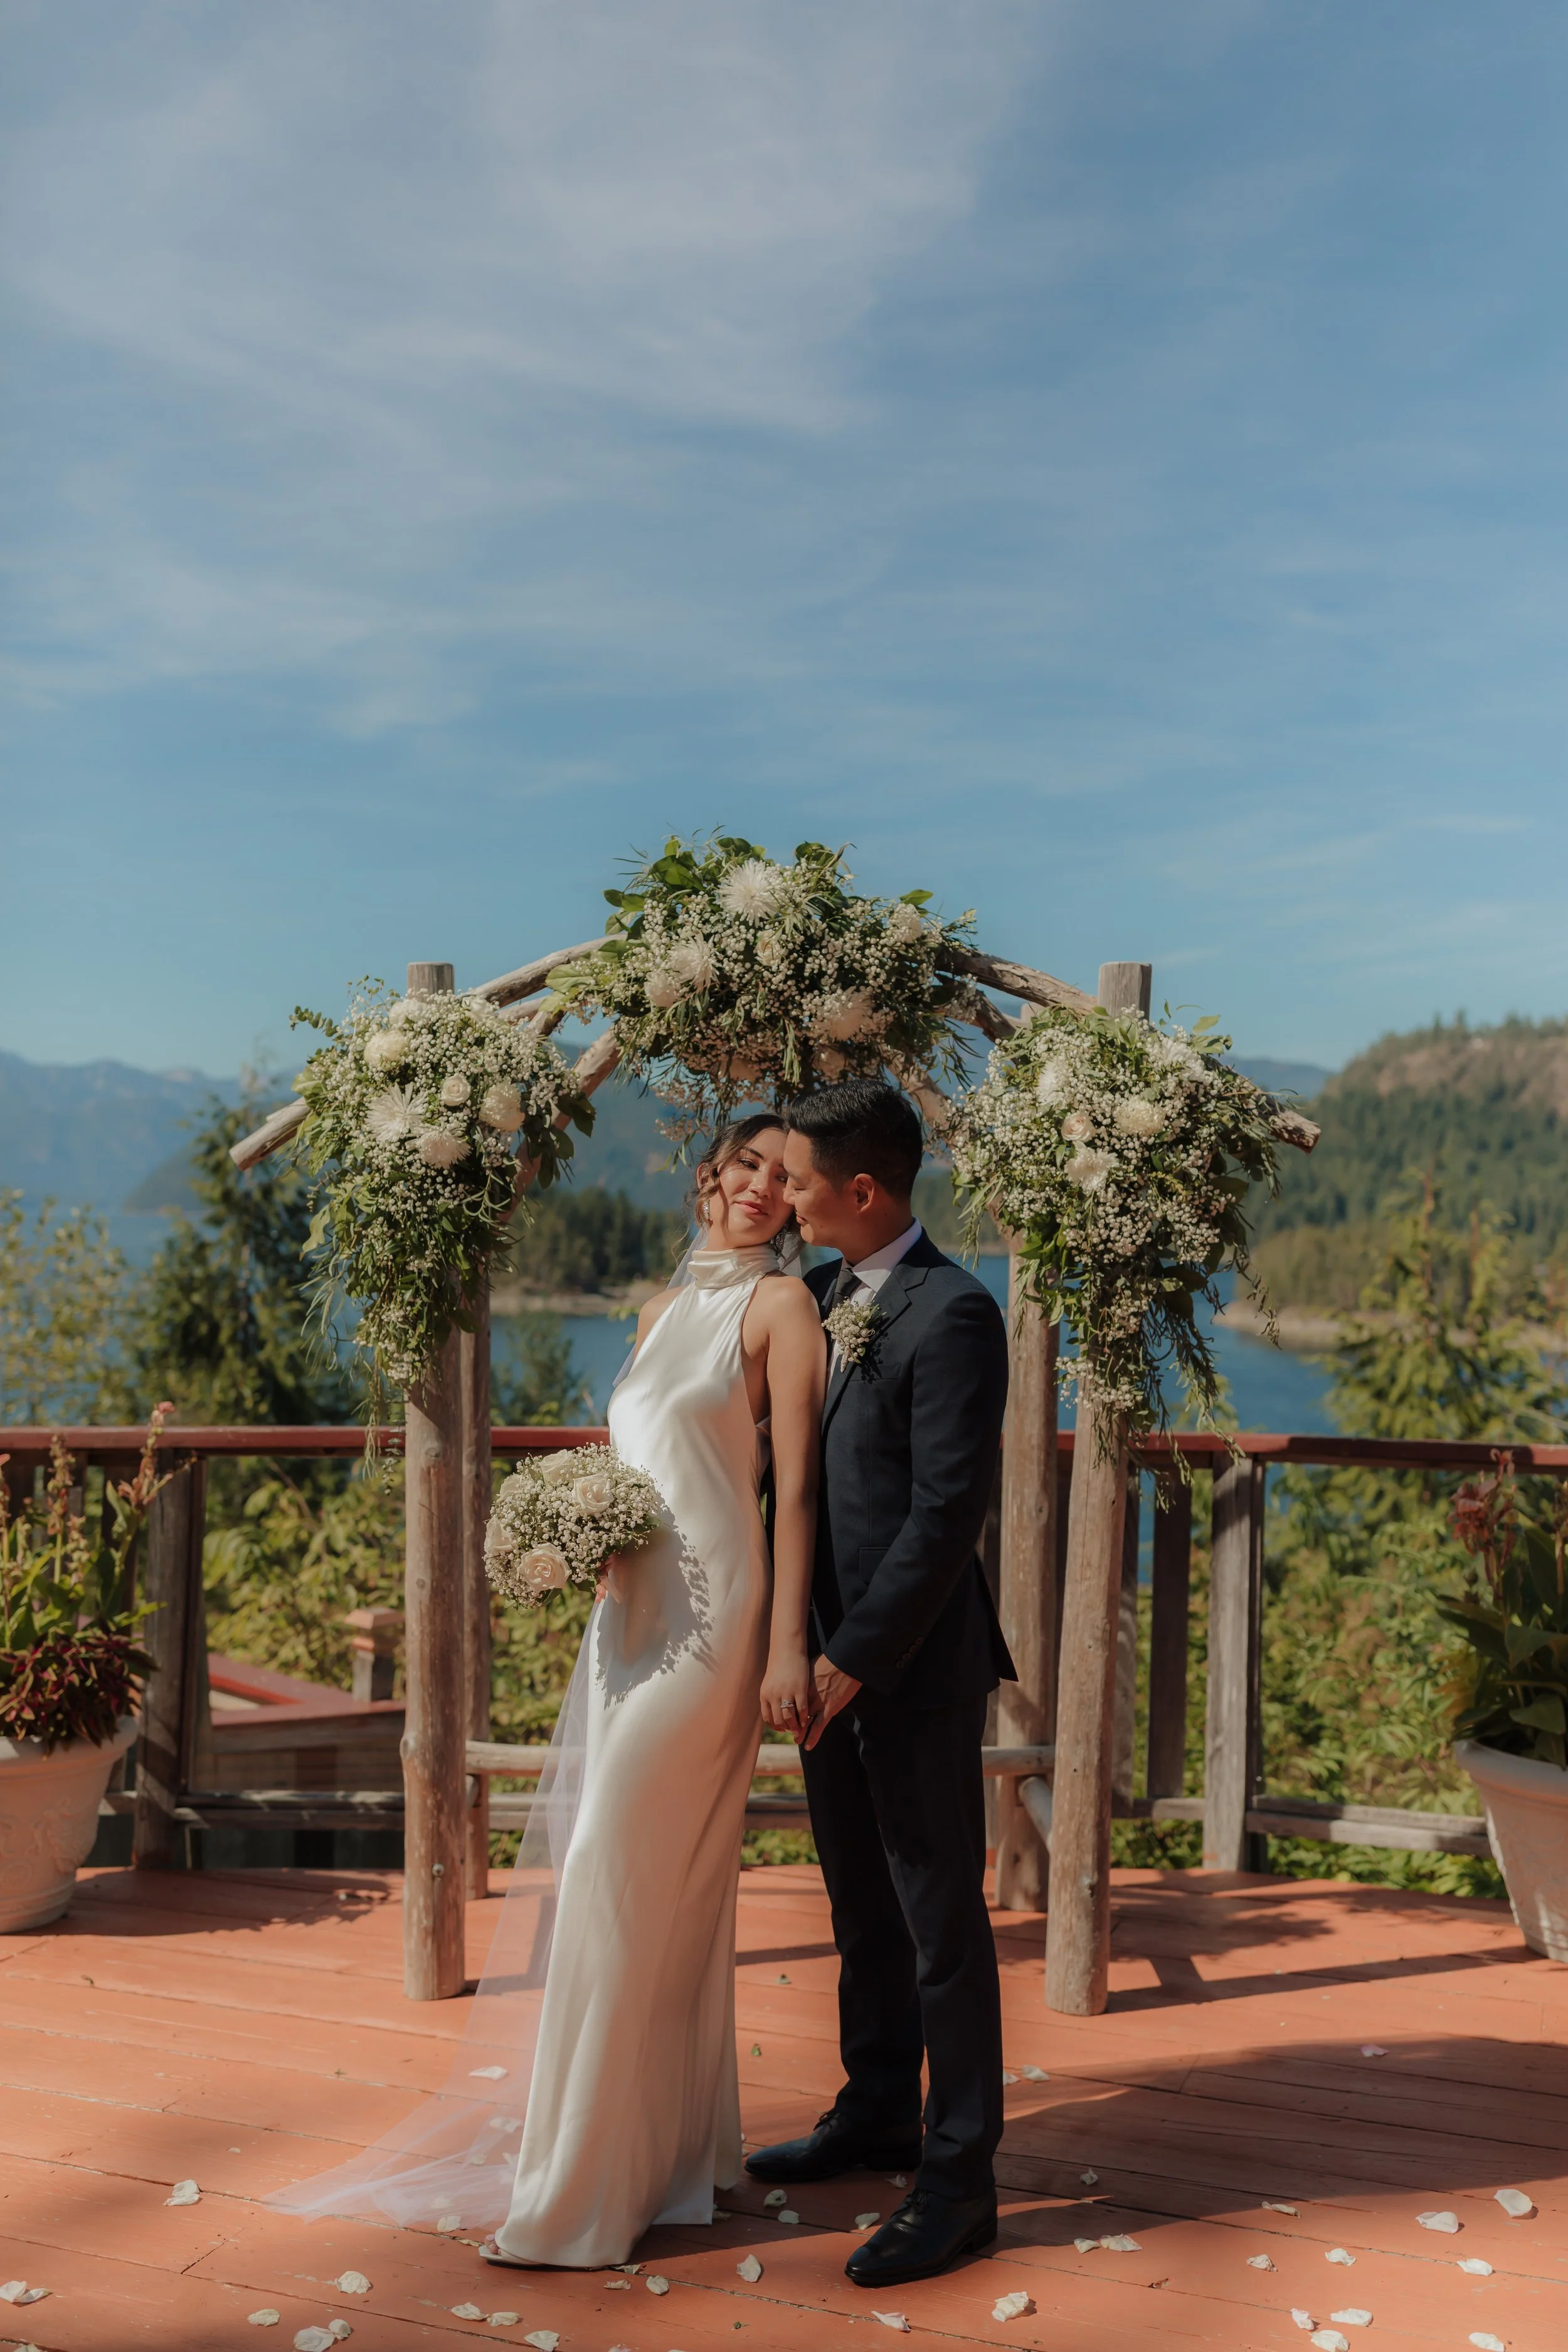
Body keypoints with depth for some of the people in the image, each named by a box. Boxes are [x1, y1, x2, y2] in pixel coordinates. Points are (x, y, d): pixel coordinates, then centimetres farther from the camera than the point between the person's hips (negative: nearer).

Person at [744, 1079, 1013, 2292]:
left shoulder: (953, 1315, -18)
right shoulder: (825, 1292, 9)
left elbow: (947, 1511, -21)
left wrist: (858, 1657, -19)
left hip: (913, 1665, -8)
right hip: (832, 1652, 8)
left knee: (941, 1920, 4)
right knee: (862, 1908, 21)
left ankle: (960, 2181, 17)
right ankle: (878, 2115, 38)